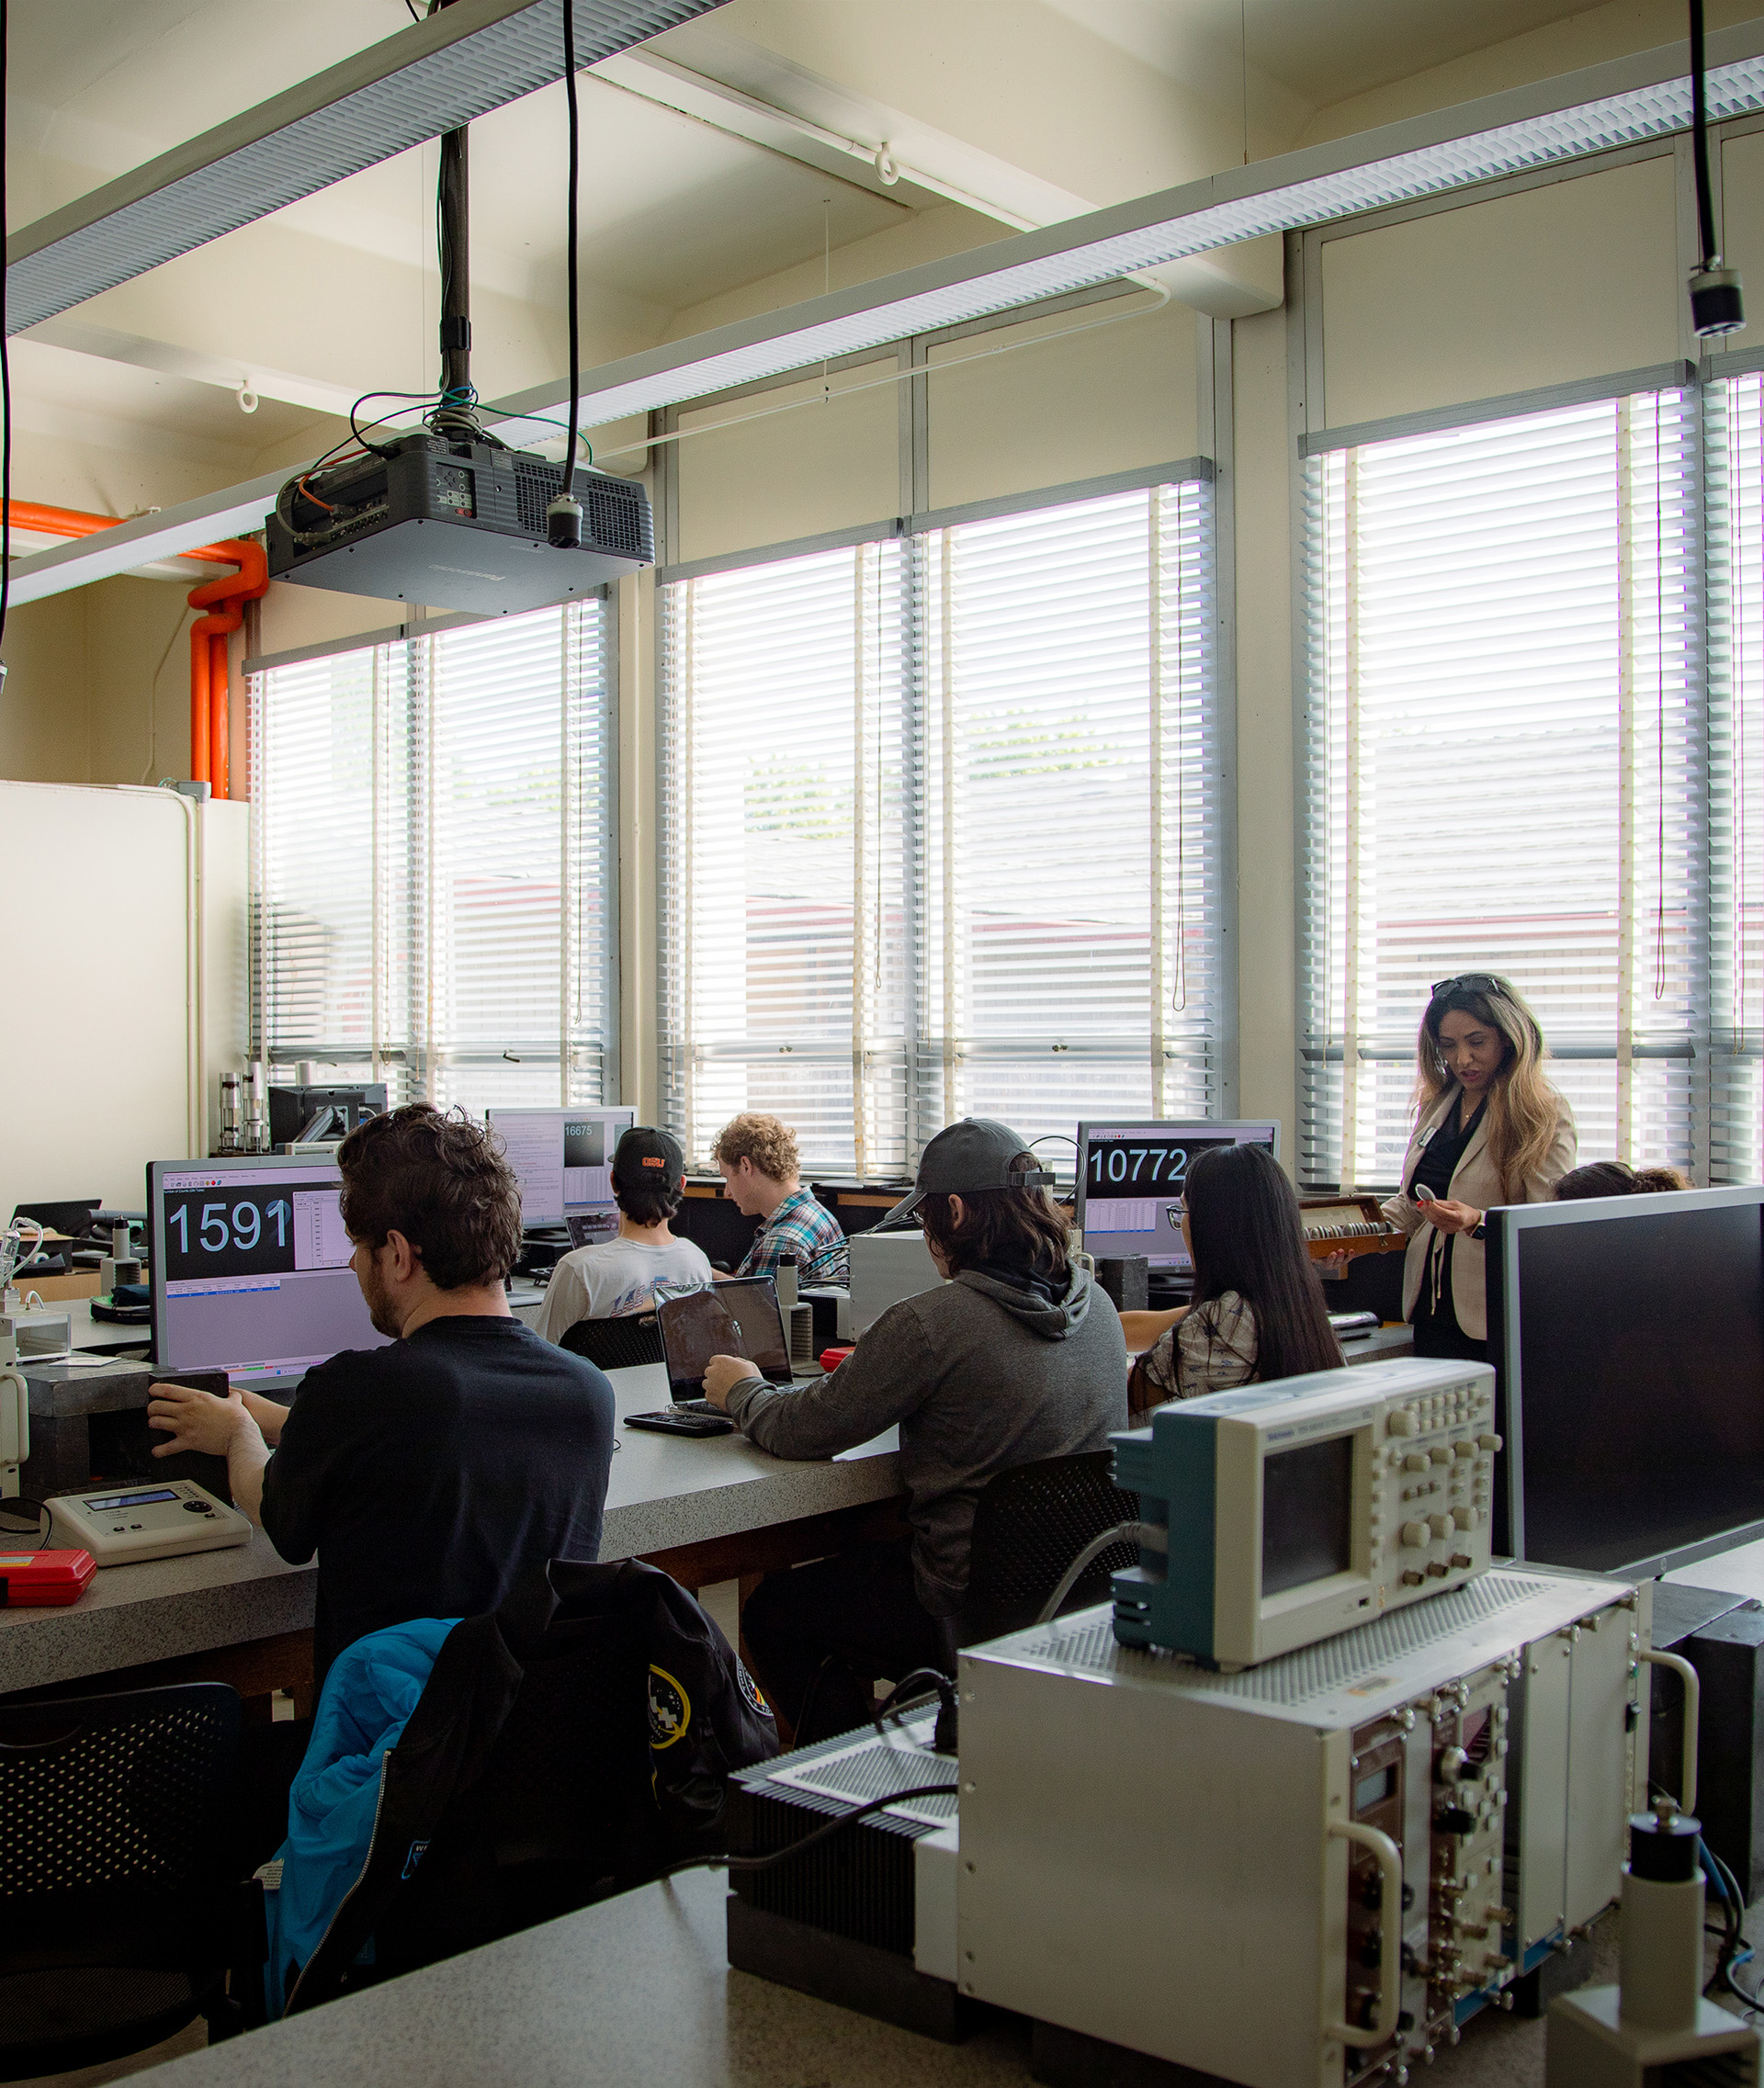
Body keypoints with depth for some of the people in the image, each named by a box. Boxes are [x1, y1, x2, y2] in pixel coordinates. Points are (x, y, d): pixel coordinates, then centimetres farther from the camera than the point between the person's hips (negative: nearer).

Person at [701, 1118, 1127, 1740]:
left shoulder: (931, 1323, -22)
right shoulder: (1097, 1307, 0)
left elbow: (801, 1430, -12)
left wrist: (742, 1391, 9)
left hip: (974, 1616, -8)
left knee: (772, 1611, 17)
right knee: (859, 1564, 30)